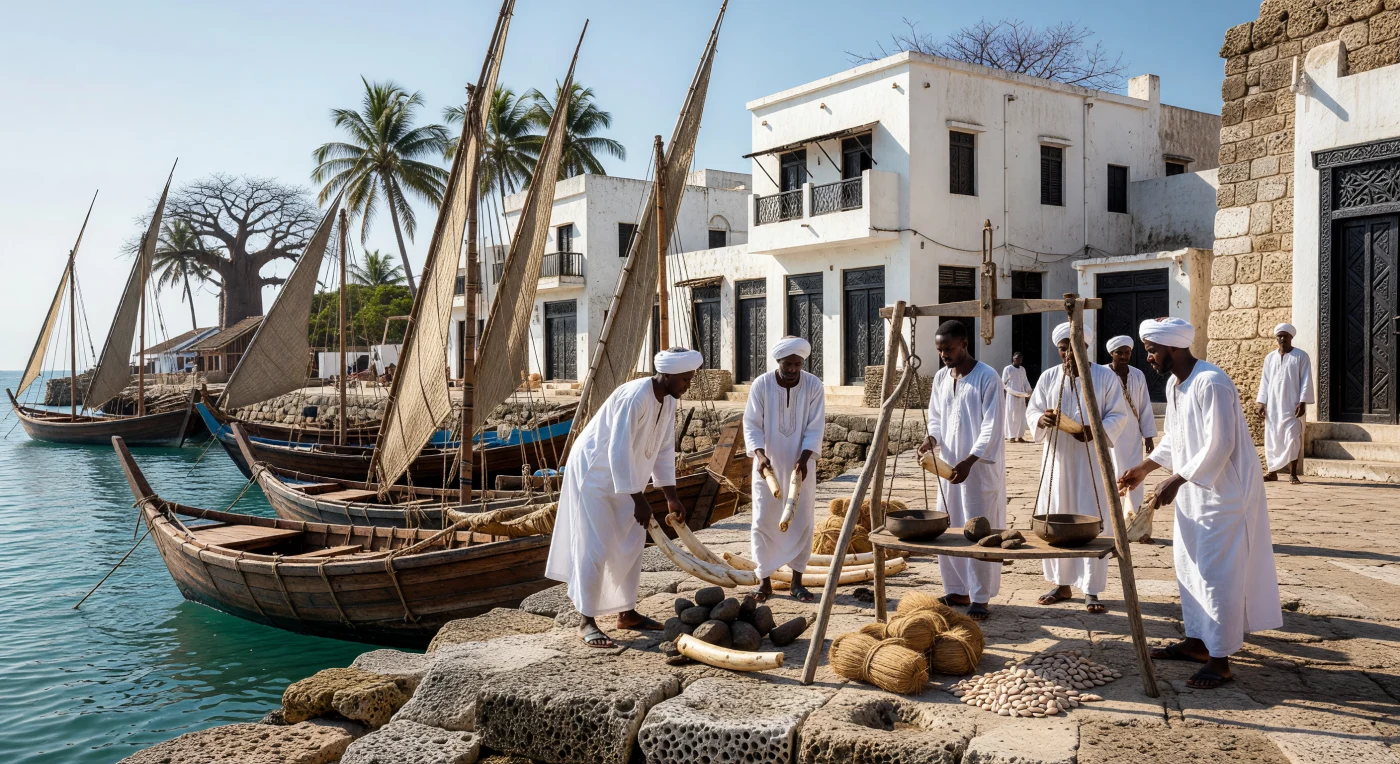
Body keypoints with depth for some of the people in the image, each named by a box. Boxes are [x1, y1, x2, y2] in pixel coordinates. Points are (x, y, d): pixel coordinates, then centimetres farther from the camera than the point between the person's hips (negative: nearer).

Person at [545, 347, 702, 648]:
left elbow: (664, 450, 5)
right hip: (593, 472, -9)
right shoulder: (634, 398, -29)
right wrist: (639, 500, -27)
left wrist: (671, 497, 2)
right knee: (595, 547, -8)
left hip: (621, 476, 9)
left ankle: (627, 613, 22)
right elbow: (618, 452, -30)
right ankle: (587, 621, 2)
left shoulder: (668, 402, -2)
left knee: (630, 543, 11)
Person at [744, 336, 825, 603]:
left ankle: (797, 581, 16)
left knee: (802, 522, 4)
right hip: (767, 465, -1)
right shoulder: (761, 385, -11)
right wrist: (760, 455, -25)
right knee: (763, 522, 1)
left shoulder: (814, 386, -9)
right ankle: (765, 580, 13)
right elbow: (751, 425, -10)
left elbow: (815, 428, -8)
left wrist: (803, 459, -22)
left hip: (799, 465, 1)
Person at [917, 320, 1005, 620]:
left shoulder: (987, 377, -12)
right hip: (948, 463, 7)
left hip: (980, 465, -7)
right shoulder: (940, 378, 8)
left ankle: (980, 598, 7)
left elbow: (991, 428, -15)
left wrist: (969, 461, -23)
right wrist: (932, 438, -6)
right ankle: (956, 590, 23)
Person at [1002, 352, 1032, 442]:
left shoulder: (1023, 369, 12)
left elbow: (1025, 382, 17)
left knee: (1022, 416, 4)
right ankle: (1011, 436, -2)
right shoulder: (1007, 369, -5)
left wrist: (1029, 391, -1)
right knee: (1012, 416, -5)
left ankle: (1020, 436, 9)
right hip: (1011, 396, -5)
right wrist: (1014, 392, -17)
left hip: (1021, 396, 6)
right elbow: (1004, 383, -7)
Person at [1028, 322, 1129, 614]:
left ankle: (1091, 590, 7)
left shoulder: (1106, 377, -2)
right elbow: (1032, 410, 7)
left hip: (1092, 460, -3)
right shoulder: (1048, 377, 6)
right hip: (1057, 459, 3)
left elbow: (1119, 414, -3)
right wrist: (1042, 419, -16)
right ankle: (1062, 584, 19)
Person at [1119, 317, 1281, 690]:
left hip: (1223, 491, -10)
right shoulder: (1173, 383, 8)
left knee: (1216, 573, -5)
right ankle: (1196, 641, 29)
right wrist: (1145, 467, 10)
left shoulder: (1211, 384, -23)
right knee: (1188, 565, 16)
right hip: (1192, 490, 10)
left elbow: (1219, 446, -26)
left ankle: (1220, 659, 4)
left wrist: (1176, 480, -24)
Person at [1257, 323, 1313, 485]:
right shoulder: (1270, 358, 11)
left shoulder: (1301, 356, 0)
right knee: (1272, 439, 4)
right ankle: (1272, 471, 12)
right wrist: (1262, 403, 3)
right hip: (1272, 406, 4)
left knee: (1292, 439, -8)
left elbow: (1306, 381, -4)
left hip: (1292, 406, -4)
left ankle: (1293, 474, -2)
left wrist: (1302, 402, -12)